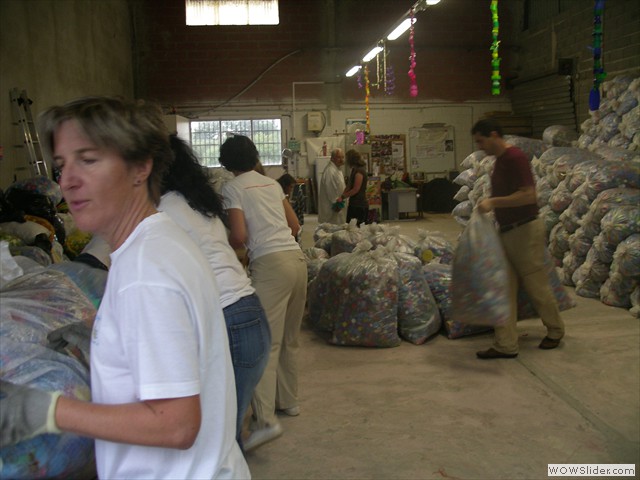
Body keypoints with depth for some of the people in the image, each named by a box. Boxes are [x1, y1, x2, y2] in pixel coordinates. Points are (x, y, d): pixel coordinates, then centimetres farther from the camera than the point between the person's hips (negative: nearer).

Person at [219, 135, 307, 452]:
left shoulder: (232, 189, 0)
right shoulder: (272, 183, 19)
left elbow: (239, 236, -8)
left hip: (269, 264, -7)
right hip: (297, 258, 7)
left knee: (265, 342, -9)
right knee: (289, 339, 18)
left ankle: (265, 420, -16)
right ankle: (288, 400, 31)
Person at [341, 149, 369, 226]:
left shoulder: (359, 171, -15)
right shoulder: (354, 170, 16)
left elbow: (356, 189, -18)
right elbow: (349, 186, 15)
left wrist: (342, 197, -14)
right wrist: (341, 196, 3)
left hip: (359, 206, -10)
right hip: (354, 204, 10)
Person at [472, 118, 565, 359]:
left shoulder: (515, 157, -17)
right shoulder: (500, 160, 13)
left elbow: (528, 194, -24)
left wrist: (494, 202, -23)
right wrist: (491, 203, 16)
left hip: (525, 230, -9)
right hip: (506, 231, 9)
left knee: (536, 285, 6)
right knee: (504, 288, 5)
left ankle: (555, 331, 29)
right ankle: (505, 345, 8)